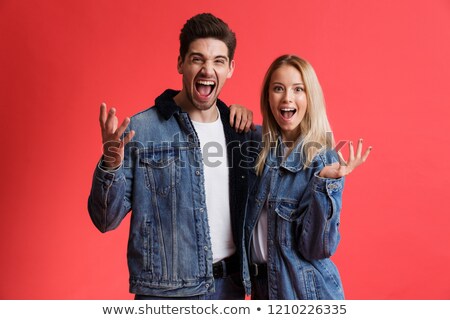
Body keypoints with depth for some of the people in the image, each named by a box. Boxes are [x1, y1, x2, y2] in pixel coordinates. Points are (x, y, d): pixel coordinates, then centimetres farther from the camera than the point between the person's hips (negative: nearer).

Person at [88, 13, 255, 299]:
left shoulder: (237, 128, 0)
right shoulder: (139, 130, -11)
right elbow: (106, 221, -7)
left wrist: (247, 123, -2)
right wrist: (111, 164, -27)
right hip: (166, 291, -3)